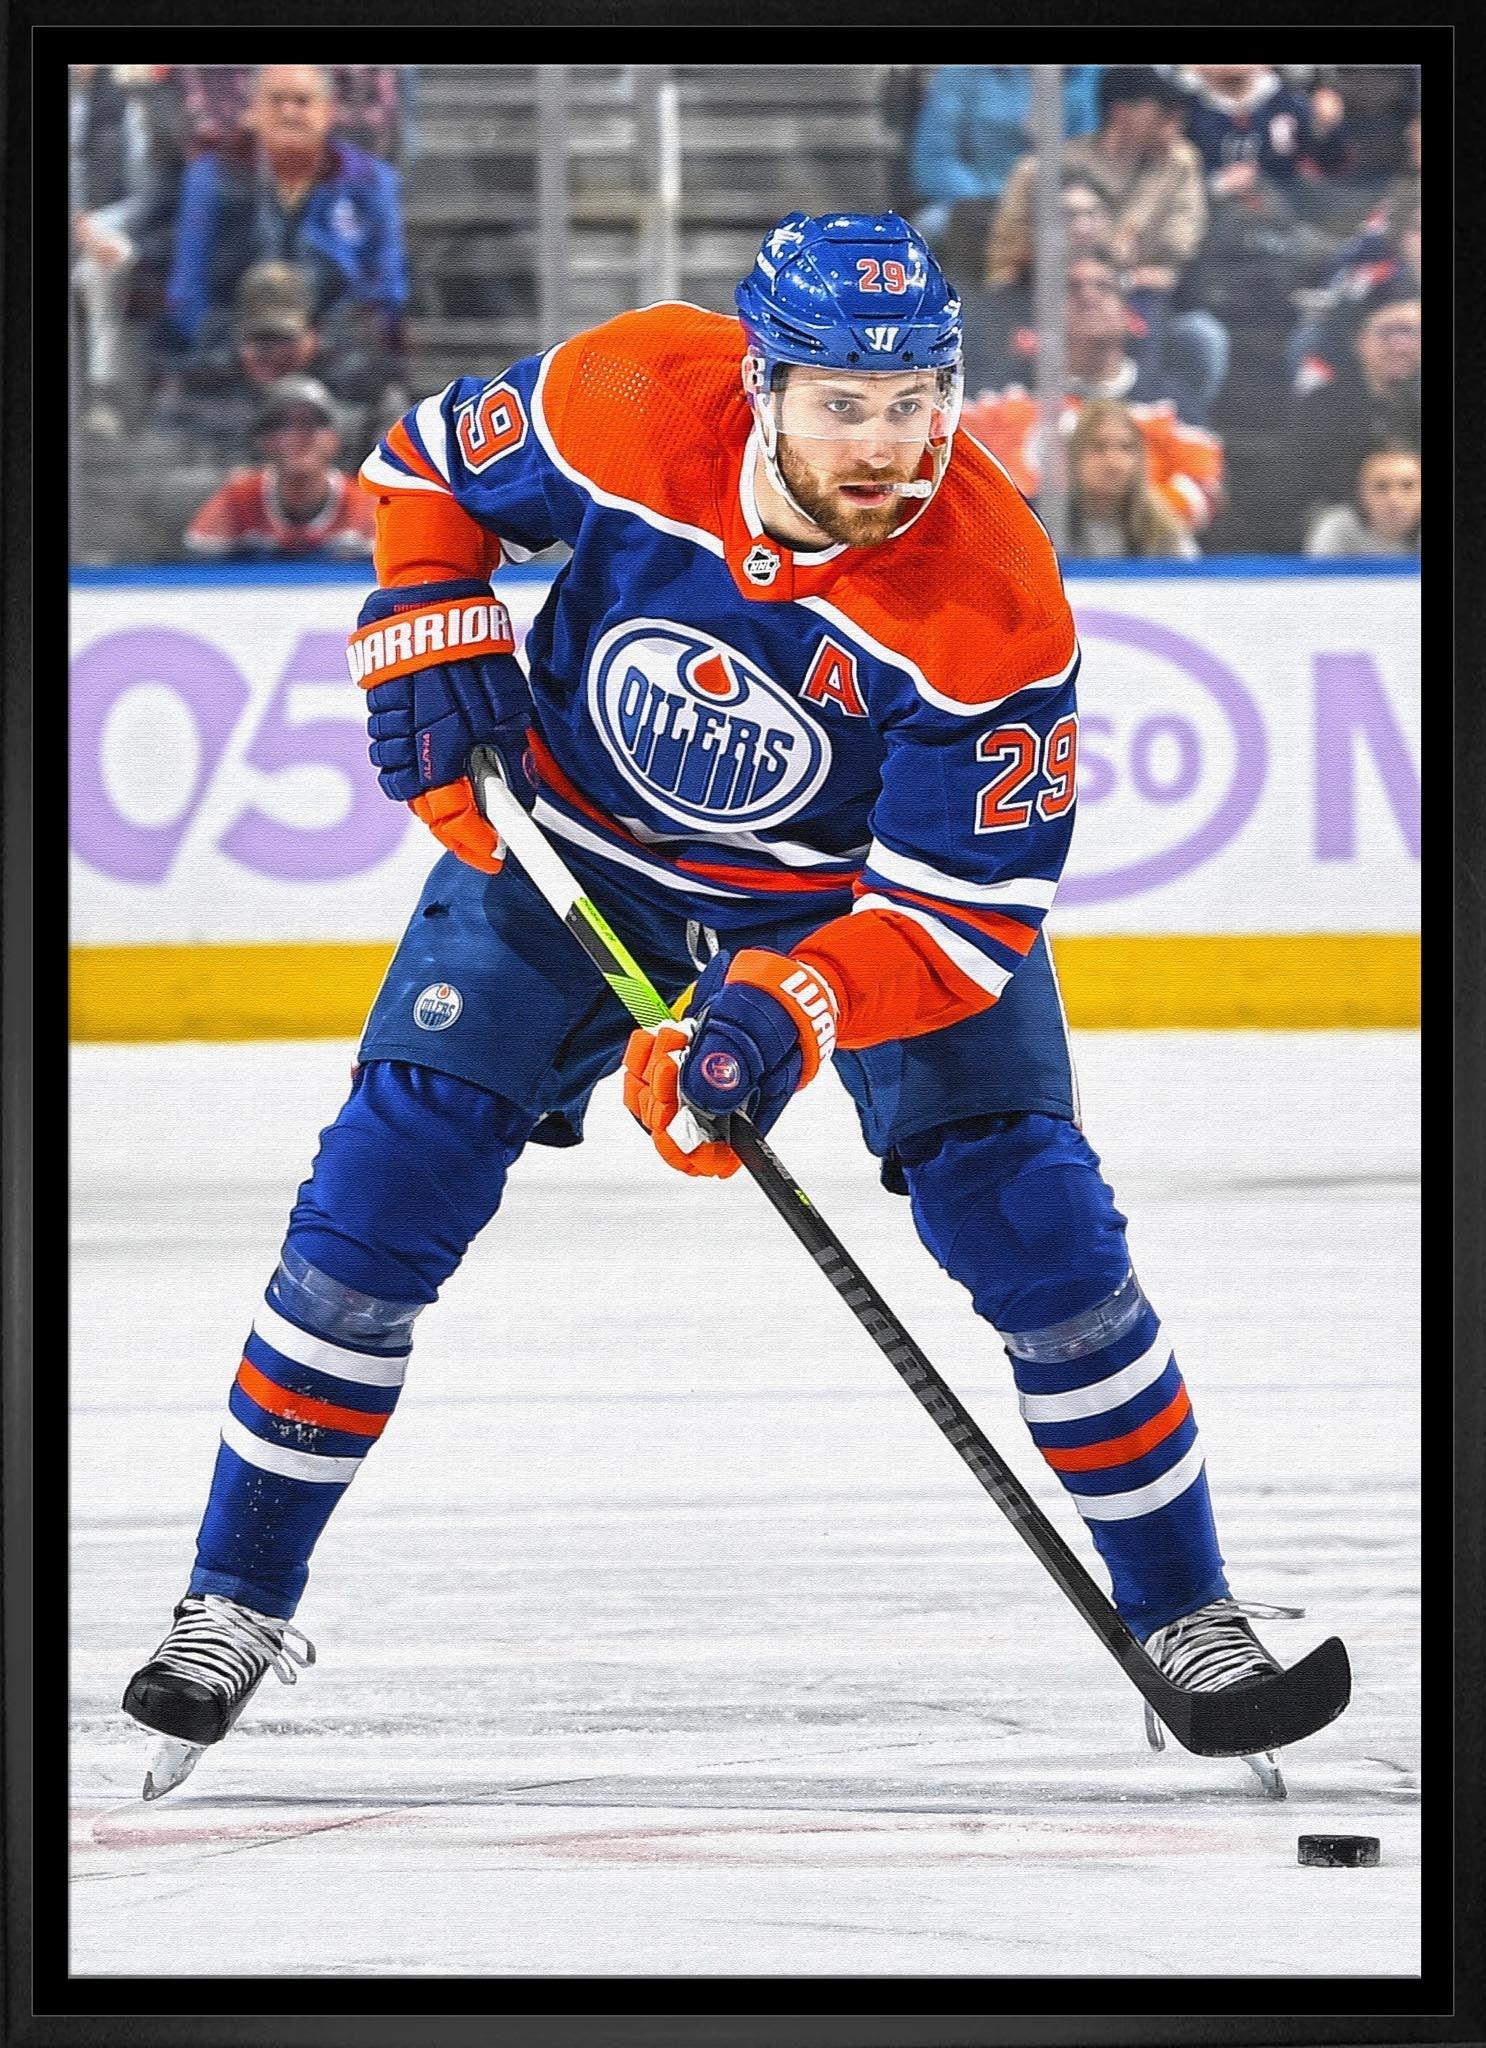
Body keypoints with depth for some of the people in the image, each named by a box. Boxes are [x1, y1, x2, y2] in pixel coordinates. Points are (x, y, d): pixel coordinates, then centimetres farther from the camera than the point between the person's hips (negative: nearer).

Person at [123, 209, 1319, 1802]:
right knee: (384, 1183, -7)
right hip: (574, 835, 1)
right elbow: (430, 469, -5)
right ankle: (236, 1602, 6)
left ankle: (1184, 1614, 6)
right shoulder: (632, 402, -28)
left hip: (866, 879, -1)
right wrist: (432, 649, -18)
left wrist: (786, 1014, -44)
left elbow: (960, 913, -30)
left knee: (1030, 1221, -12)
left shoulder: (991, 604, -33)